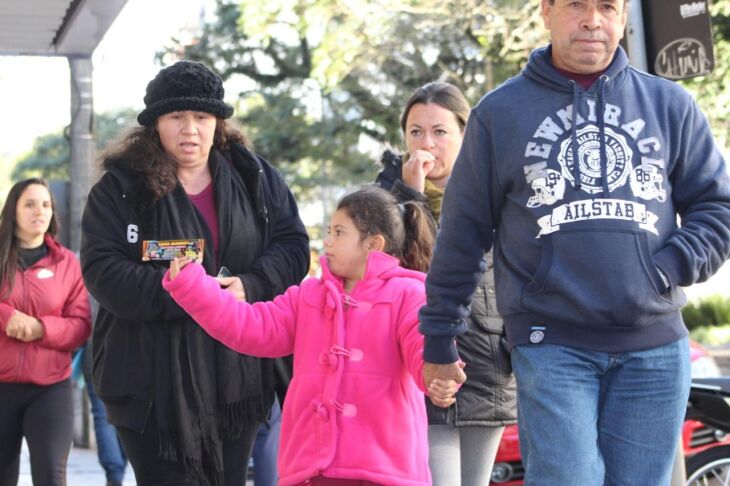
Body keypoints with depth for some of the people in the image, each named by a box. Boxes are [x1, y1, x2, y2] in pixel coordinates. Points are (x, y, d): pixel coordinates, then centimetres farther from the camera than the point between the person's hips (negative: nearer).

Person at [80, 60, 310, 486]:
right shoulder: (120, 188, -2)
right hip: (155, 383, -3)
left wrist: (250, 287, -15)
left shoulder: (254, 177, 8)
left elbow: (293, 244, 5)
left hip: (239, 375, 4)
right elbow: (102, 270, -10)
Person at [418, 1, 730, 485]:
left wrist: (665, 271, -6)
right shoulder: (500, 112, 8)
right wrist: (440, 336, 10)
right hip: (551, 347, -2)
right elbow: (463, 232, 10)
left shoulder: (671, 105, 12)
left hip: (656, 349, 2)